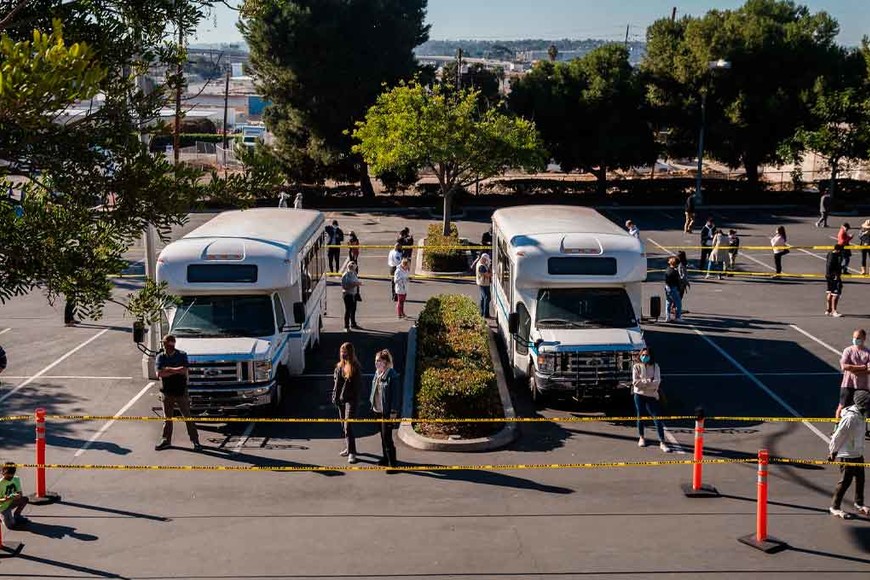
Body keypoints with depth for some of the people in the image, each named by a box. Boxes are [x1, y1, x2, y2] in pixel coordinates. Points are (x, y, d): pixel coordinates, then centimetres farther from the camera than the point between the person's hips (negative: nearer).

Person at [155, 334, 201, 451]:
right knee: (167, 418, 11)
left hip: (181, 392, -2)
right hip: (166, 392, 2)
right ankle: (166, 440, 20)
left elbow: (184, 370, -16)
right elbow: (159, 373, -12)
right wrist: (176, 370, -15)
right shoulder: (160, 357, 2)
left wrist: (168, 369, -15)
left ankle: (195, 440, 7)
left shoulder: (182, 355, -2)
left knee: (188, 416, 2)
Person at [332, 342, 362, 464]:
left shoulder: (355, 368, -10)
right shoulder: (339, 366, 9)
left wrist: (356, 399, -16)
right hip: (340, 399, 7)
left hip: (350, 400, -7)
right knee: (343, 426, 15)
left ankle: (352, 453, -12)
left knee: (348, 426, -13)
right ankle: (349, 448, 28)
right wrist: (335, 397, 10)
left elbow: (358, 385, -11)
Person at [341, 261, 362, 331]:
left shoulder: (354, 273, 7)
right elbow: (344, 286, -23)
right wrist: (353, 284, -28)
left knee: (353, 309, 16)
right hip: (348, 294, -7)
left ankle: (353, 324, 31)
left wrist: (358, 283, 5)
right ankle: (346, 327, 1)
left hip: (354, 294, 7)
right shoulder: (345, 275, -16)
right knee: (348, 310, -5)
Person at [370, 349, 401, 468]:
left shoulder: (392, 376, -16)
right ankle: (386, 458, 28)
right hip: (378, 410, 8)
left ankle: (392, 462, -1)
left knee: (387, 437, -7)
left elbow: (396, 395, -17)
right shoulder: (377, 374, 9)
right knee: (383, 436, 17)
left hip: (387, 411, -8)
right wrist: (372, 403, 15)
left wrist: (393, 411, -18)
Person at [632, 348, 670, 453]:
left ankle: (662, 443, -6)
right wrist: (649, 382, -14)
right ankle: (641, 438, 32)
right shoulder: (636, 366, 0)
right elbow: (635, 382, -11)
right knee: (640, 416, 11)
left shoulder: (655, 366, 1)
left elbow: (657, 382, -10)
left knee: (657, 418, -6)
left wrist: (643, 382, -16)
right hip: (639, 394, 0)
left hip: (652, 395, 0)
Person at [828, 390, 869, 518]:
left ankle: (859, 503, 37)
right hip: (847, 455, -9)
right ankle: (835, 507, 12)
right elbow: (838, 436, -19)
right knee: (845, 481, -1)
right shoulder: (850, 417, -26)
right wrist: (832, 452, -9)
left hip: (858, 454, 9)